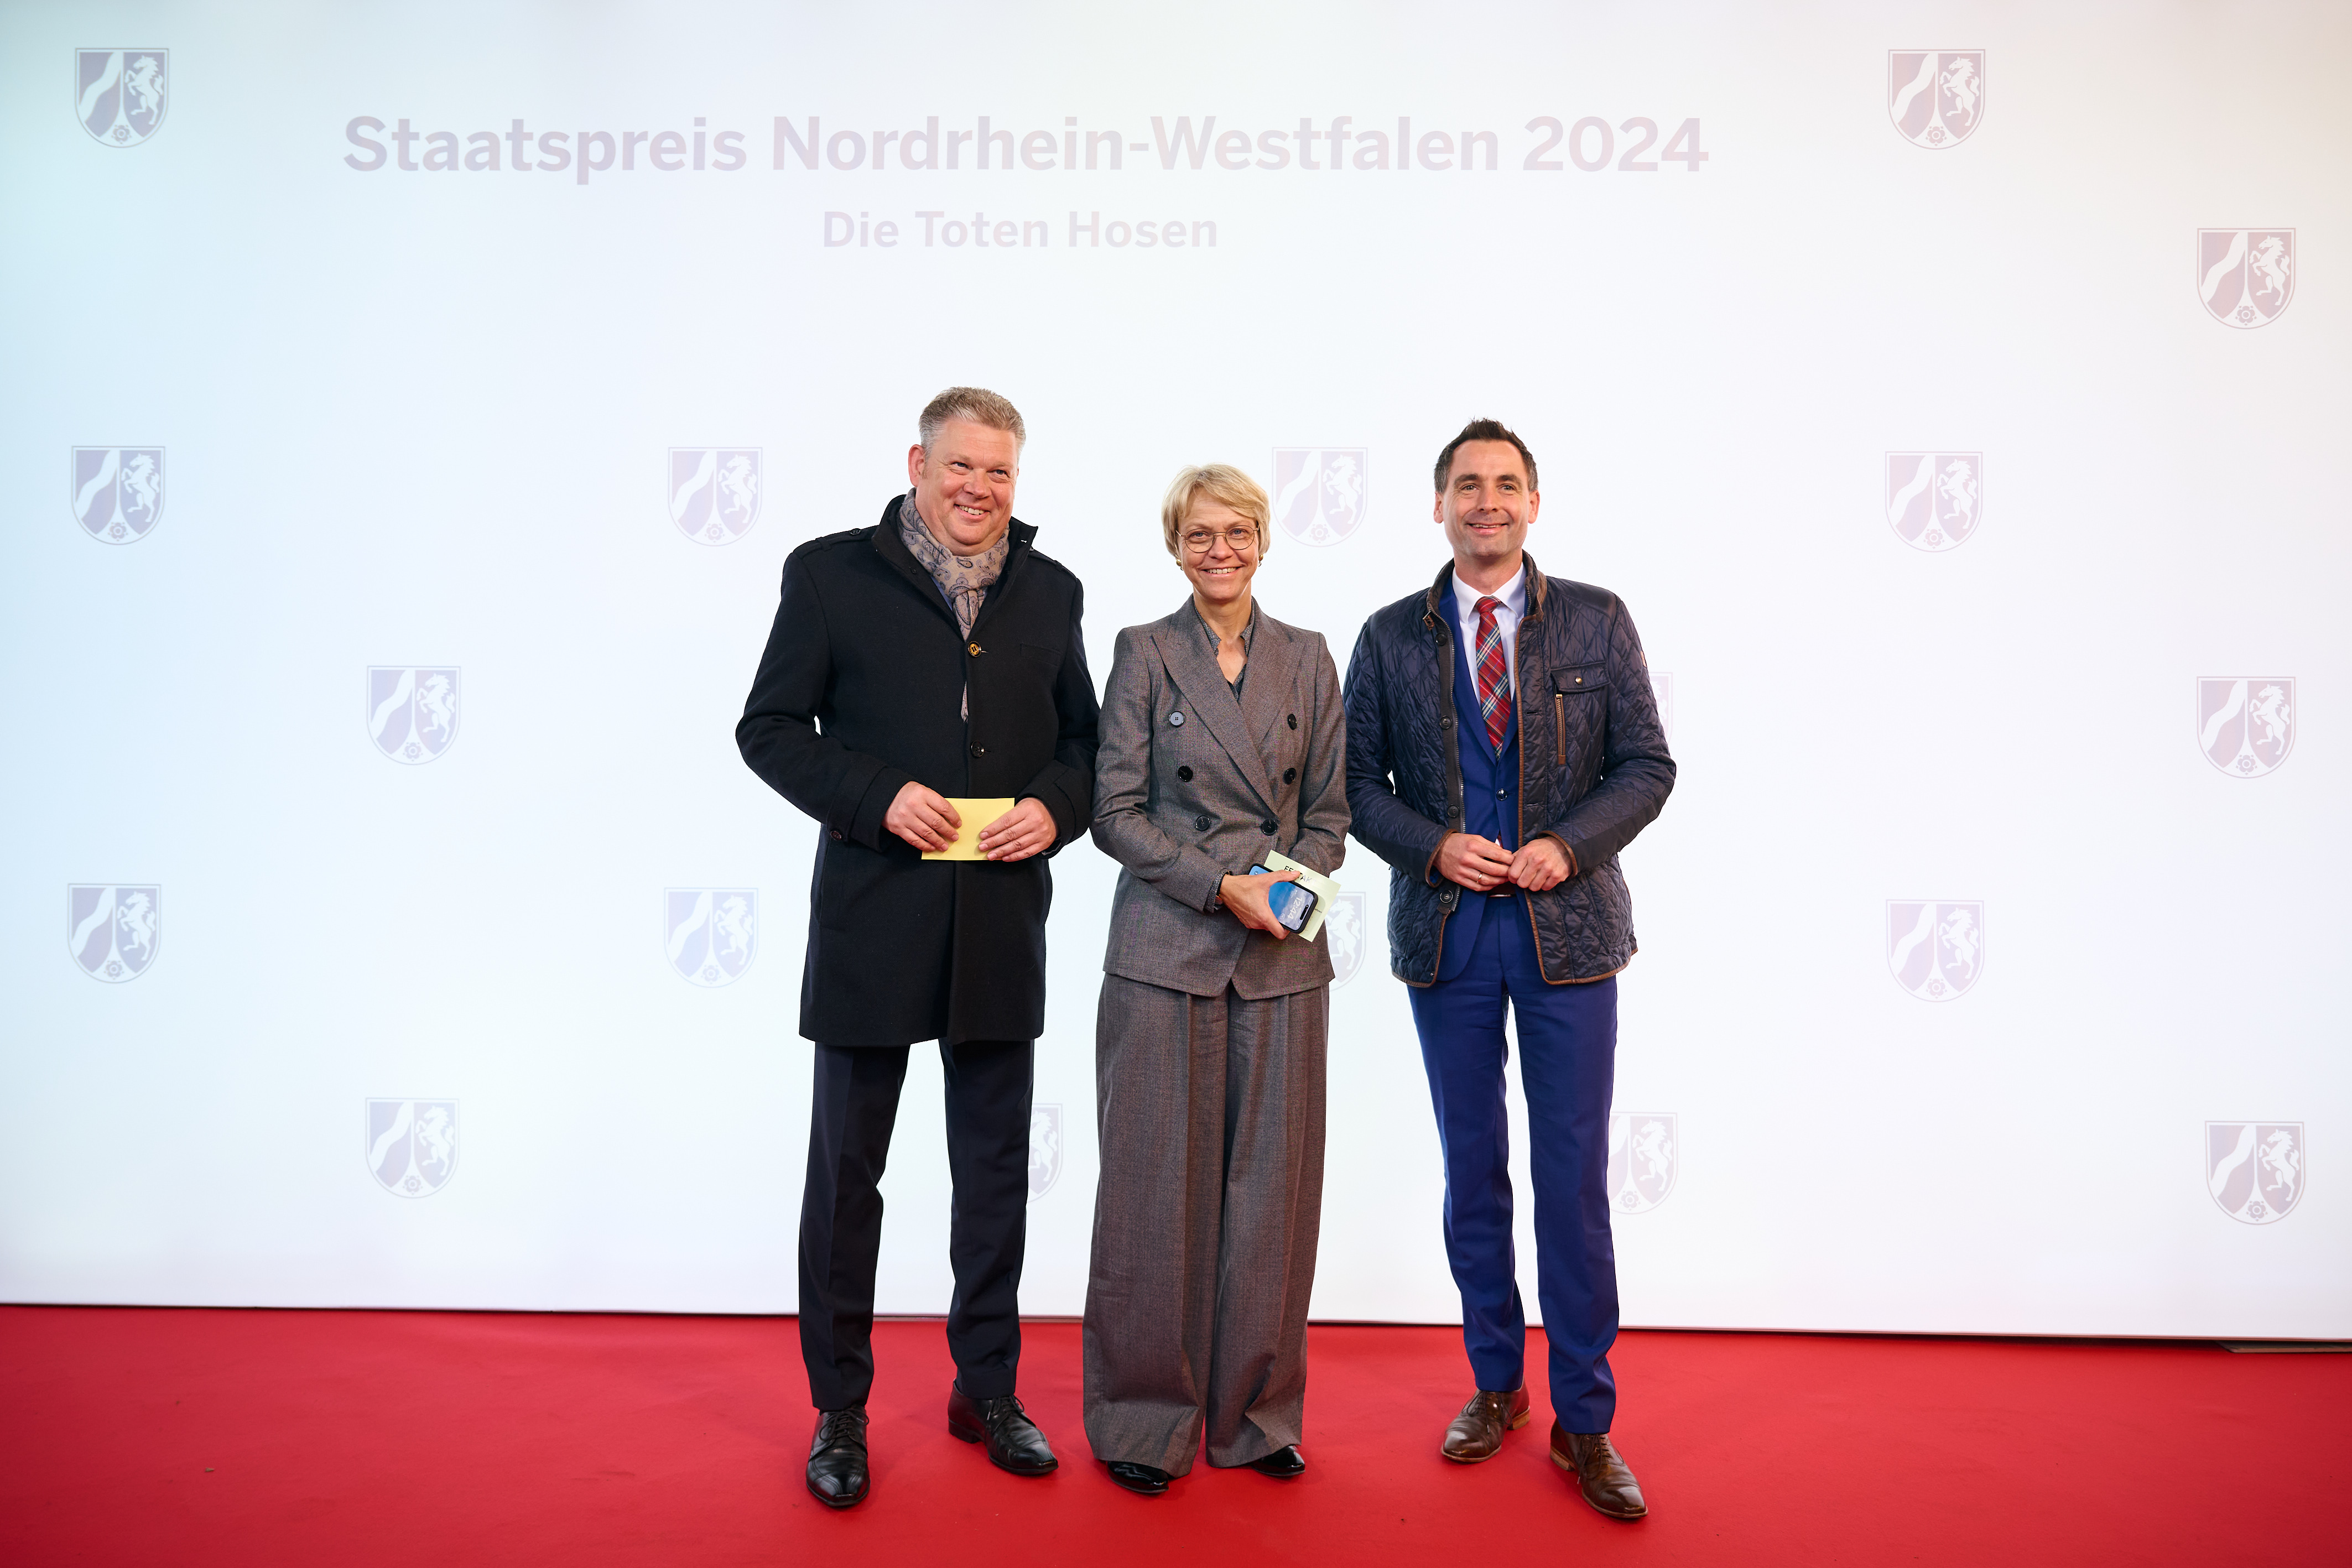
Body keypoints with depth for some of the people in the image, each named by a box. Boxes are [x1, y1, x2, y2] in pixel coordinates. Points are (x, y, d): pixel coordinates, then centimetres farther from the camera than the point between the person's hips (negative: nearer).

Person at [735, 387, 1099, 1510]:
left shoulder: (1050, 592, 10)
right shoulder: (831, 574, -1)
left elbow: (1083, 738, 14)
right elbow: (770, 728, -2)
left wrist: (1055, 805, -7)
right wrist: (875, 795, -16)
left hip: (1003, 923, 3)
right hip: (872, 918, -3)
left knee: (995, 1166, 13)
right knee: (846, 1167, 7)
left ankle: (987, 1390, 30)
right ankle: (838, 1410, 24)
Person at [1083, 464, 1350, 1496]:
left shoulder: (1308, 659, 10)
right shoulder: (1144, 654, 2)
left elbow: (1328, 808, 11)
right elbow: (1116, 811, -3)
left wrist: (1294, 881, -8)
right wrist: (1222, 887, -12)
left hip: (1284, 959, 3)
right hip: (1166, 954, -2)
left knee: (1272, 1185, 7)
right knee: (1159, 1185, 3)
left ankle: (1258, 1411, 24)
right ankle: (1145, 1417, 20)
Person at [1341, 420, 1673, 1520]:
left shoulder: (1598, 621, 3)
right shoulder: (1391, 637, 5)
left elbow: (1647, 765, 1)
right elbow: (1357, 780, 5)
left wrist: (1566, 846, -14)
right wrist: (1435, 847, -12)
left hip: (1567, 929, -1)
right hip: (1446, 932, 1)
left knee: (1574, 1179, 2)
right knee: (1472, 1171, 11)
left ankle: (1584, 1420, 17)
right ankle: (1497, 1386, 29)